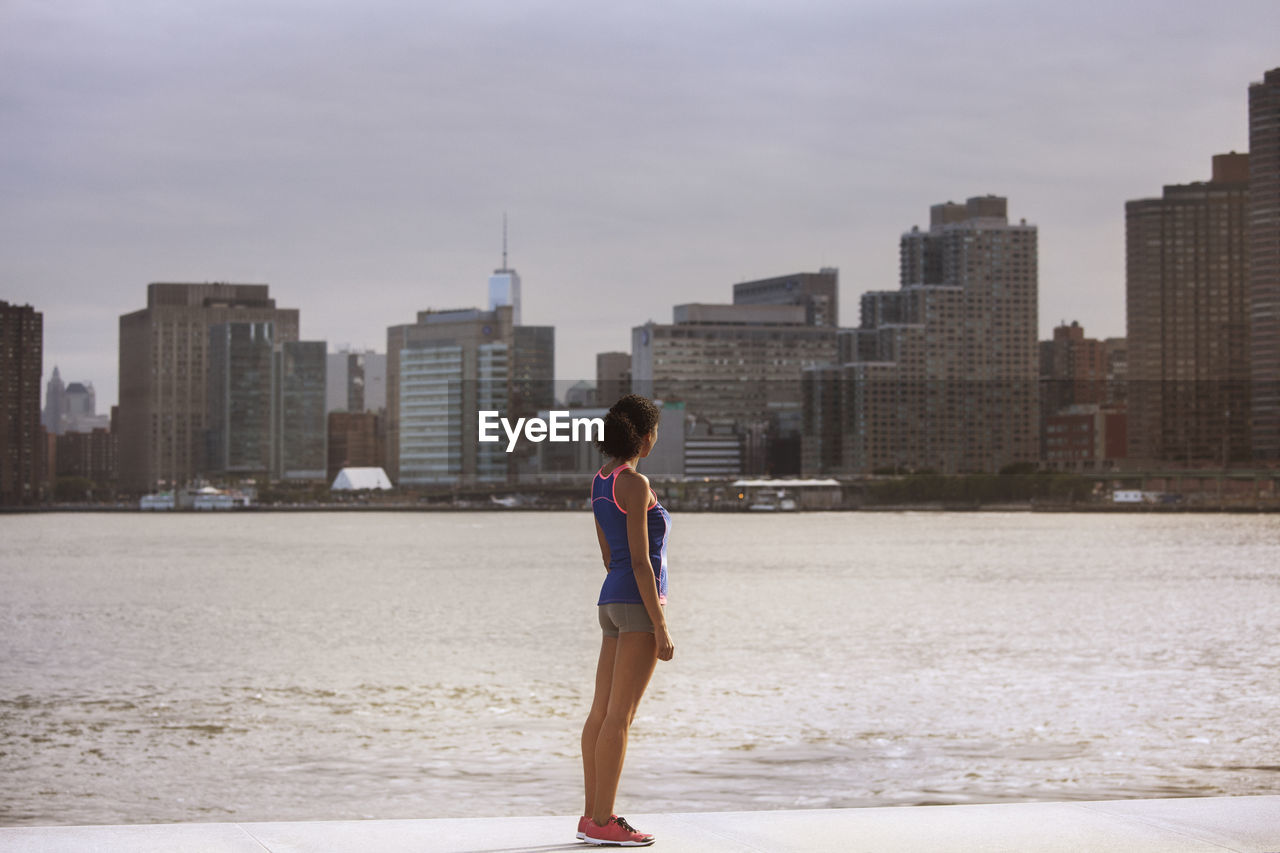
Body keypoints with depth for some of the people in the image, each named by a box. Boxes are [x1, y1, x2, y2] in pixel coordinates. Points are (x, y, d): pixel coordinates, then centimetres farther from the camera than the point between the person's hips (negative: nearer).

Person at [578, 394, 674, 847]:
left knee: (602, 712, 8)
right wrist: (660, 627, -16)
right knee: (620, 716, -7)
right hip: (640, 605, -9)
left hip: (614, 604, 9)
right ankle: (603, 822, -6)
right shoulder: (636, 483, -16)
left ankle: (593, 816, 11)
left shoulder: (601, 481, 12)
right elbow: (640, 561, -19)